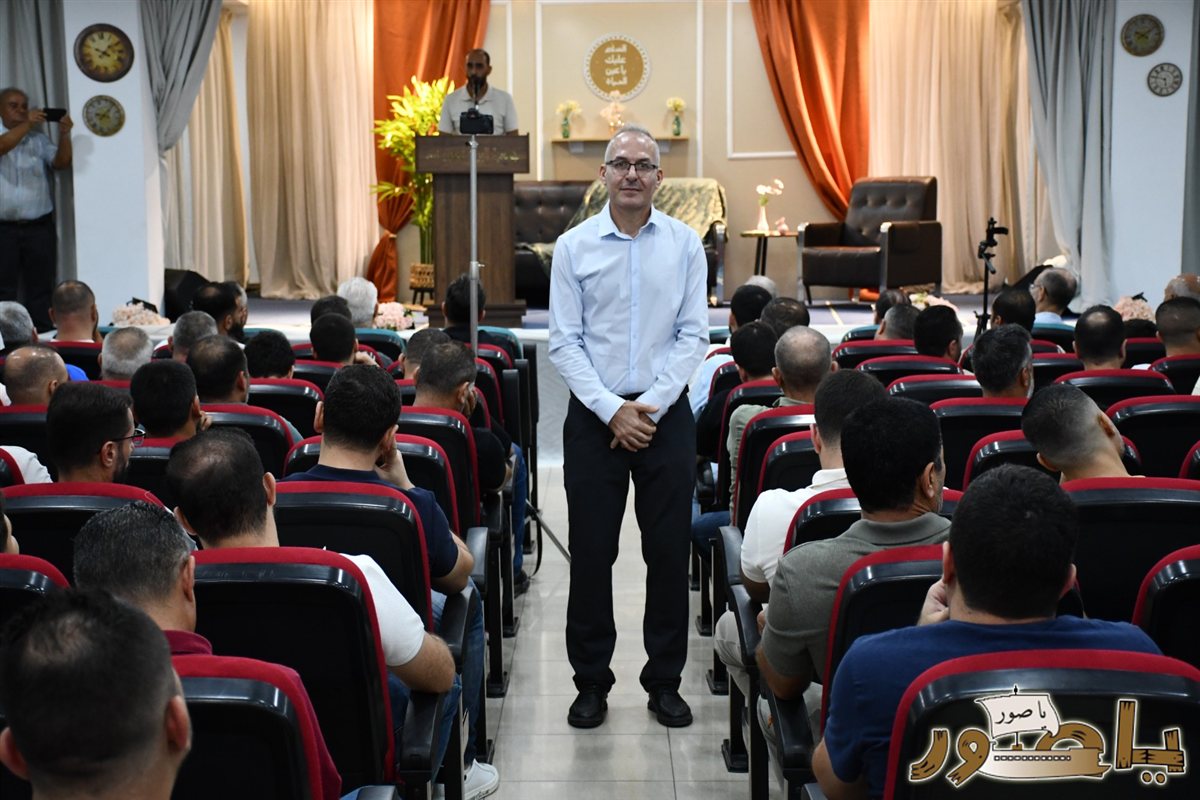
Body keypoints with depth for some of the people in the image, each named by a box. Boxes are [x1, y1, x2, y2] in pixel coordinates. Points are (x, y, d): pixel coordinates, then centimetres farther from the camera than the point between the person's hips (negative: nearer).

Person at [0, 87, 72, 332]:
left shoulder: (39, 139, 12)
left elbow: (61, 162, -2)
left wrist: (64, 134, -19)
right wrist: (26, 125, -29)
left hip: (39, 228, 2)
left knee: (40, 290, 2)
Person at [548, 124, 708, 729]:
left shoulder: (684, 244, 3)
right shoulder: (574, 246, 1)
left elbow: (693, 336, 0)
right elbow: (564, 343, -2)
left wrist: (651, 406, -11)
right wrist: (612, 409, -12)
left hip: (665, 413, 1)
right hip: (594, 413, 0)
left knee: (668, 552, 6)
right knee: (591, 552, 4)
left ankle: (664, 680, 20)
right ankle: (591, 680, 19)